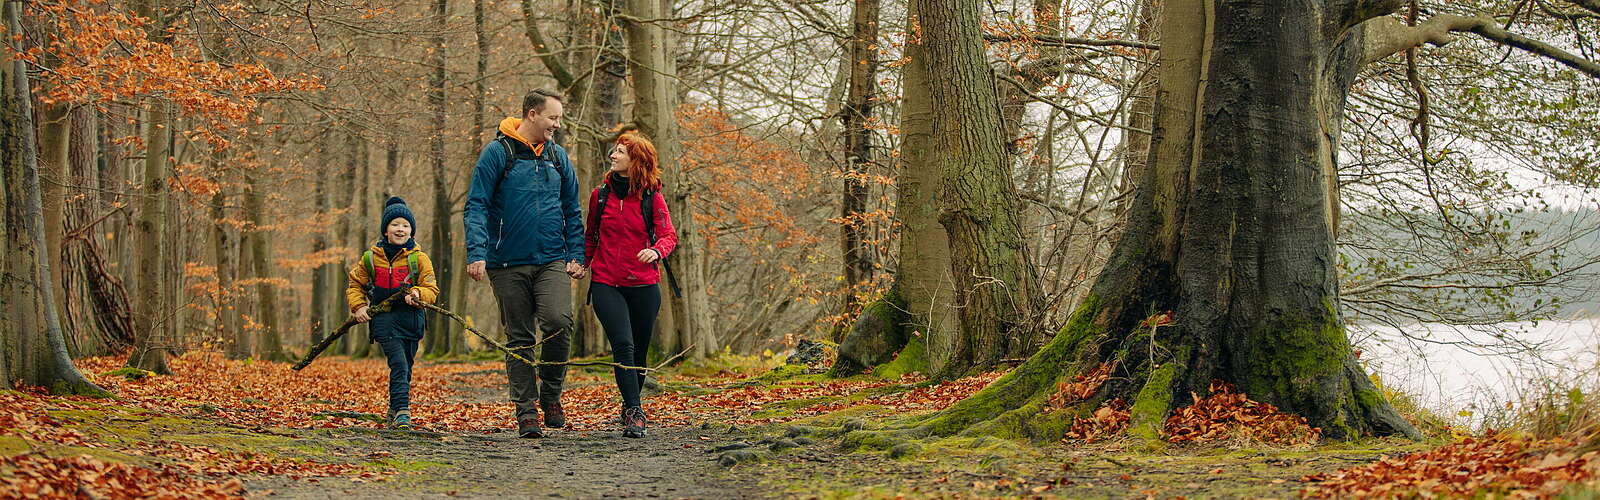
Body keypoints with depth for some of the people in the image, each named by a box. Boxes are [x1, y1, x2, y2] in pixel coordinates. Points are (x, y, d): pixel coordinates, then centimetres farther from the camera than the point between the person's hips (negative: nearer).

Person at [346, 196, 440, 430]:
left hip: (411, 318, 2)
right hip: (383, 318, -2)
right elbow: (355, 284, 19)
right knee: (399, 363, -18)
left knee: (405, 368, 8)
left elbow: (432, 290, 2)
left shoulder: (419, 258, 4)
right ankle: (401, 411, -23)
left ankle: (395, 413, 24)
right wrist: (358, 306, 3)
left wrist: (418, 293, -19)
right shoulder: (371, 258, 7)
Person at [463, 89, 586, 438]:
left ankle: (550, 395, 0)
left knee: (559, 321, -19)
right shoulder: (498, 153, -2)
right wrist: (477, 253, -16)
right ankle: (526, 411, 11)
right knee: (519, 339, 3)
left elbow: (572, 211, 17)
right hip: (509, 264, -2)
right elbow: (476, 206, -5)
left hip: (552, 261, 2)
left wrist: (576, 256, 7)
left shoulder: (558, 156, 12)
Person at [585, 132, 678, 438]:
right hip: (606, 284, 0)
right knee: (623, 346, -16)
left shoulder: (652, 198, 0)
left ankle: (630, 408, 28)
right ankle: (634, 413, -19)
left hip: (644, 285, 0)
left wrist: (656, 250, -25)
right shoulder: (600, 195, 6)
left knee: (639, 351, 9)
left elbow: (669, 235, -5)